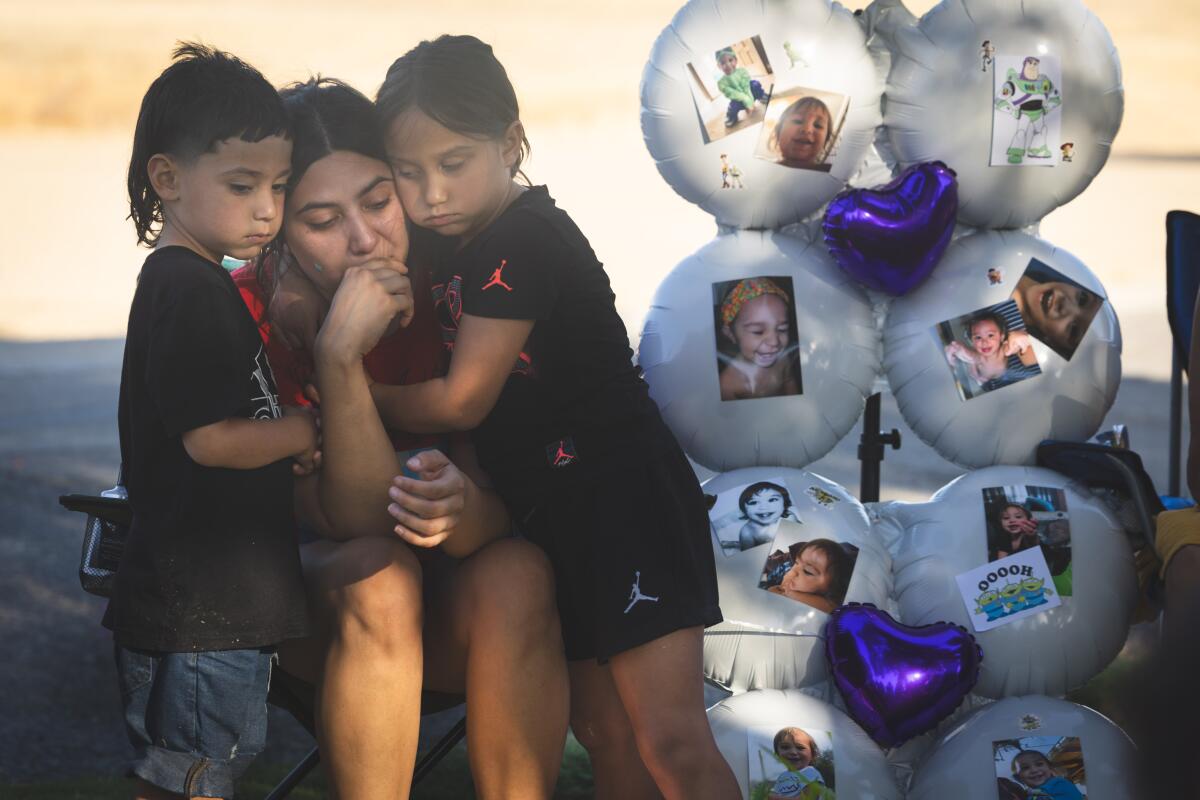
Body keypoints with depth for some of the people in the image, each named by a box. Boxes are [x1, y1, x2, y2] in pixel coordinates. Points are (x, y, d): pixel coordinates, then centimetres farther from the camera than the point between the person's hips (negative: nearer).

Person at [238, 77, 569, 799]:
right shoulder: (256, 314, -18)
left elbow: (498, 511, -15)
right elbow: (357, 521, -24)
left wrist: (462, 508, -40)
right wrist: (339, 353, -37)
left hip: (451, 590, 2)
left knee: (518, 573, -30)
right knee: (379, 579, -33)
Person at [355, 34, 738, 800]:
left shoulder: (522, 240, -16)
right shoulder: (457, 251, 13)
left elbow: (460, 402, -14)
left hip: (624, 502, -10)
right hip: (554, 517, 10)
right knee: (604, 738, 12)